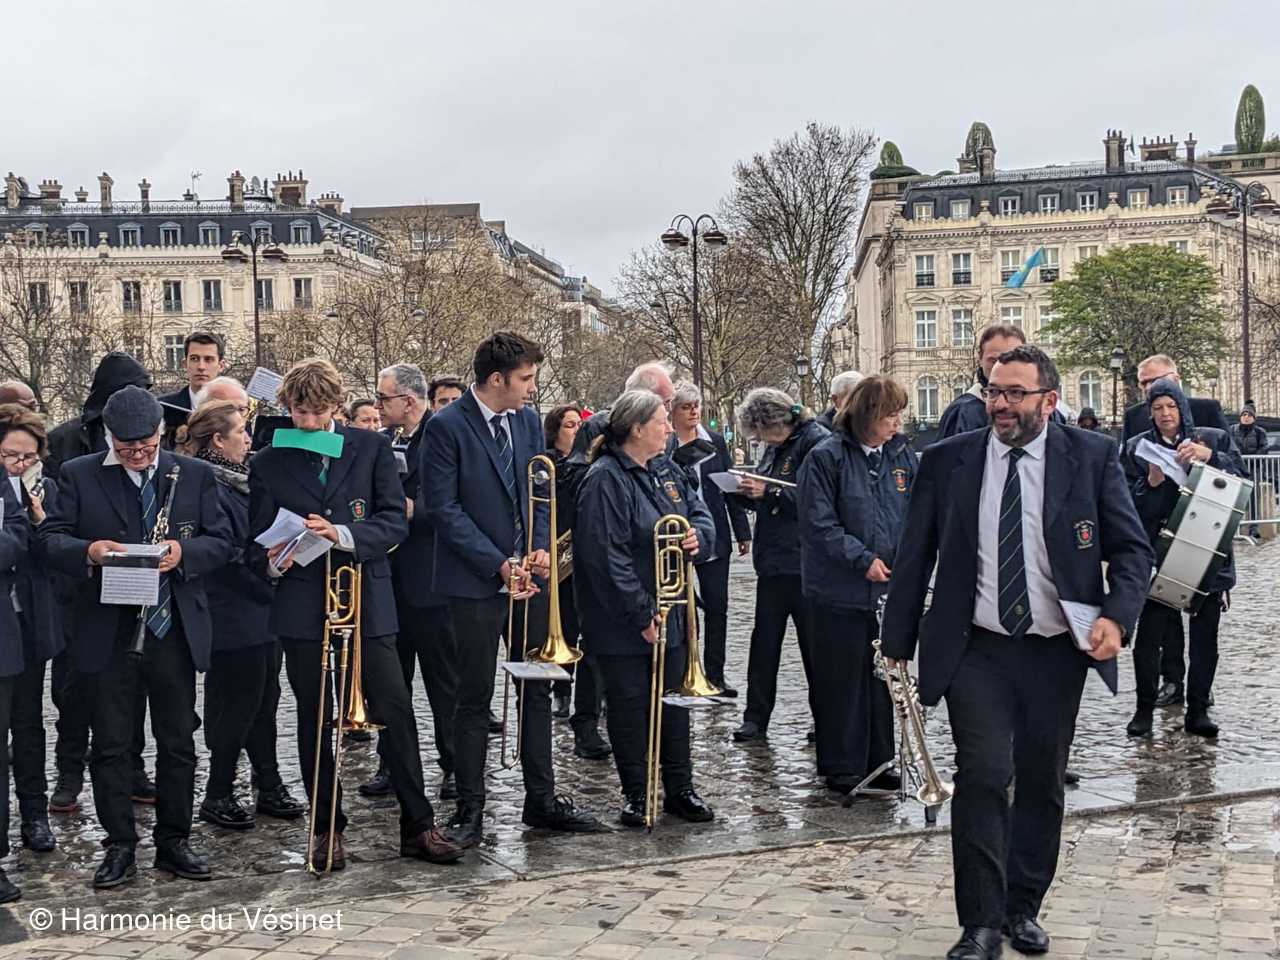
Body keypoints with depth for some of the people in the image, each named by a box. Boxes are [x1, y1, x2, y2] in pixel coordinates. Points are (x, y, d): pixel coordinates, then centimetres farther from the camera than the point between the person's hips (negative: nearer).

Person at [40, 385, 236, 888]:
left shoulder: (195, 475, 5)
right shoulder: (79, 475, 2)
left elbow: (222, 541, 3)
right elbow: (51, 538, -3)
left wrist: (184, 552, -17)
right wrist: (88, 550, -24)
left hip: (174, 629, 1)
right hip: (107, 633, -1)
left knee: (178, 742, 9)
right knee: (110, 745, 5)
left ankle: (173, 841, 21)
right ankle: (120, 846, 16)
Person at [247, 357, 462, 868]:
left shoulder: (371, 447, 4)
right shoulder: (269, 463, 6)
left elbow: (396, 519, -2)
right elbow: (257, 542, 8)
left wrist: (344, 534, -19)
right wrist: (273, 560, -15)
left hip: (367, 600, -1)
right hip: (303, 606, 1)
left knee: (396, 712, -3)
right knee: (314, 720, 7)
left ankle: (418, 826, 6)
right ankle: (327, 828, 19)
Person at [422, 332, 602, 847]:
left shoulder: (528, 419, 8)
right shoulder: (446, 427, -12)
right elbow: (443, 508, -14)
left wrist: (539, 547, -3)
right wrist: (499, 565, -17)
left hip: (525, 575, 6)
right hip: (476, 582, -6)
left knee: (536, 690, 11)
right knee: (474, 698, 1)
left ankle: (541, 800, 22)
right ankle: (469, 810, 12)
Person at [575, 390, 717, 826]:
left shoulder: (662, 473, 10)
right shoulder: (605, 479, -17)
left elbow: (701, 512, 19)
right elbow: (607, 555, -22)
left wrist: (698, 534, -7)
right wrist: (642, 614, -22)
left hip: (670, 614, 8)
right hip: (625, 622, -8)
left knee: (674, 700, 12)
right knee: (629, 705, 3)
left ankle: (679, 789, 22)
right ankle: (636, 795, 14)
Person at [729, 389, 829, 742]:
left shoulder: (816, 441, -13)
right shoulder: (776, 447, 14)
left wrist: (769, 492, -21)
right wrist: (745, 491, 0)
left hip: (803, 563, -8)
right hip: (773, 560, 8)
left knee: (813, 645, 2)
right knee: (765, 639, 10)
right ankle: (756, 717, 17)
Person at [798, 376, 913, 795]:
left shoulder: (902, 455, 6)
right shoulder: (826, 458, -10)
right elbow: (819, 524, -13)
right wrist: (863, 560, -17)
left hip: (889, 588, 5)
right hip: (840, 592, -5)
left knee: (883, 677, 13)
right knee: (842, 682, 3)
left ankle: (877, 763, 26)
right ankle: (842, 769, 15)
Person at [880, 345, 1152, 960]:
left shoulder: (1093, 457, -1)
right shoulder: (946, 461, 0)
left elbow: (1132, 548, 2)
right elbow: (914, 558, 5)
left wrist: (1117, 616, -15)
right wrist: (897, 643, 4)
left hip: (1058, 652, 1)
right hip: (976, 650, -1)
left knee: (1042, 784, 11)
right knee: (983, 776, -13)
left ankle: (1023, 908, 29)